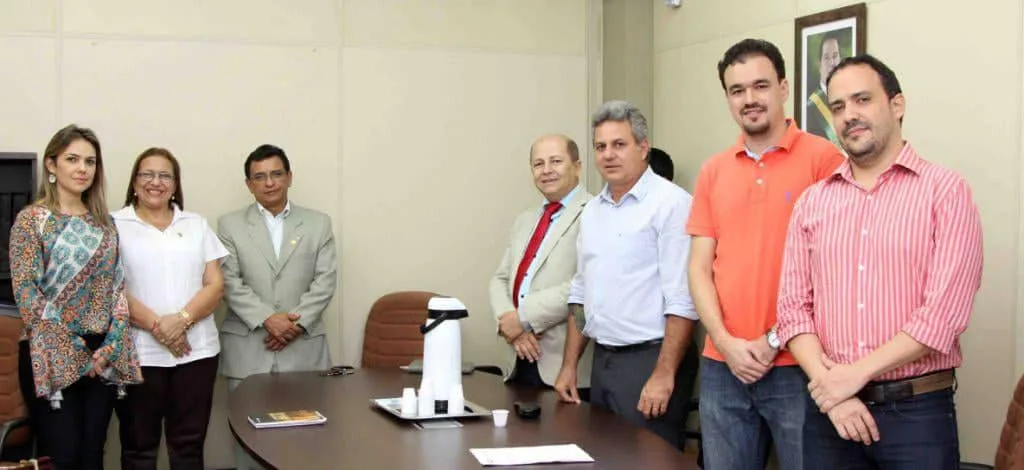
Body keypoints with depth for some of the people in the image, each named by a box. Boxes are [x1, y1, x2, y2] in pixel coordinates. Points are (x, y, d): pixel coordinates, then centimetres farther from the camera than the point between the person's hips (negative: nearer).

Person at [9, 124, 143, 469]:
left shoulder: (104, 222, 11)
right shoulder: (32, 219, -4)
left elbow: (117, 285, 9)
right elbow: (25, 290, -11)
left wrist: (111, 345, -5)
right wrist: (72, 350, -13)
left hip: (102, 356, 5)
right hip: (53, 356, -5)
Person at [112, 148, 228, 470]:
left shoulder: (196, 225, 12)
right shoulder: (115, 225, 3)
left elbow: (215, 285, 5)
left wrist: (181, 319, -12)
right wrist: (156, 325, -15)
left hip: (195, 350, 2)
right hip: (137, 352, -2)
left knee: (189, 444, 5)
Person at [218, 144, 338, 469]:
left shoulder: (318, 223, 10)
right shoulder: (230, 225, 7)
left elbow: (326, 281, 2)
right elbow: (230, 283, -3)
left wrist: (298, 323, -11)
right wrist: (267, 318, -15)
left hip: (303, 348, 1)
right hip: (247, 349, 0)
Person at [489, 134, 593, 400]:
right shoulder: (525, 221, 19)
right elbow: (500, 280, 15)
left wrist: (524, 318, -15)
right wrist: (508, 321, -5)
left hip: (567, 365, -7)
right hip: (521, 360, 7)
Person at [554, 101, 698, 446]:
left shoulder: (670, 203, -12)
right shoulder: (592, 211, 13)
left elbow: (681, 300, -17)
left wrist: (664, 375, -20)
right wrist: (570, 365, 14)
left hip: (649, 360, -7)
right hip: (602, 362, 7)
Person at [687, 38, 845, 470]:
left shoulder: (823, 158, -4)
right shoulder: (712, 171, 9)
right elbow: (699, 267, 7)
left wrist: (775, 340, -10)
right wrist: (726, 342, -6)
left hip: (797, 366, -4)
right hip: (722, 367, 4)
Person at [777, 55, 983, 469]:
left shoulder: (945, 190, -3)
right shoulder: (811, 202, 8)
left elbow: (945, 311, -12)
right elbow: (794, 306, 2)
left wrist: (856, 374, -13)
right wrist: (831, 389, -11)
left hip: (918, 409, -3)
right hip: (828, 409, 3)